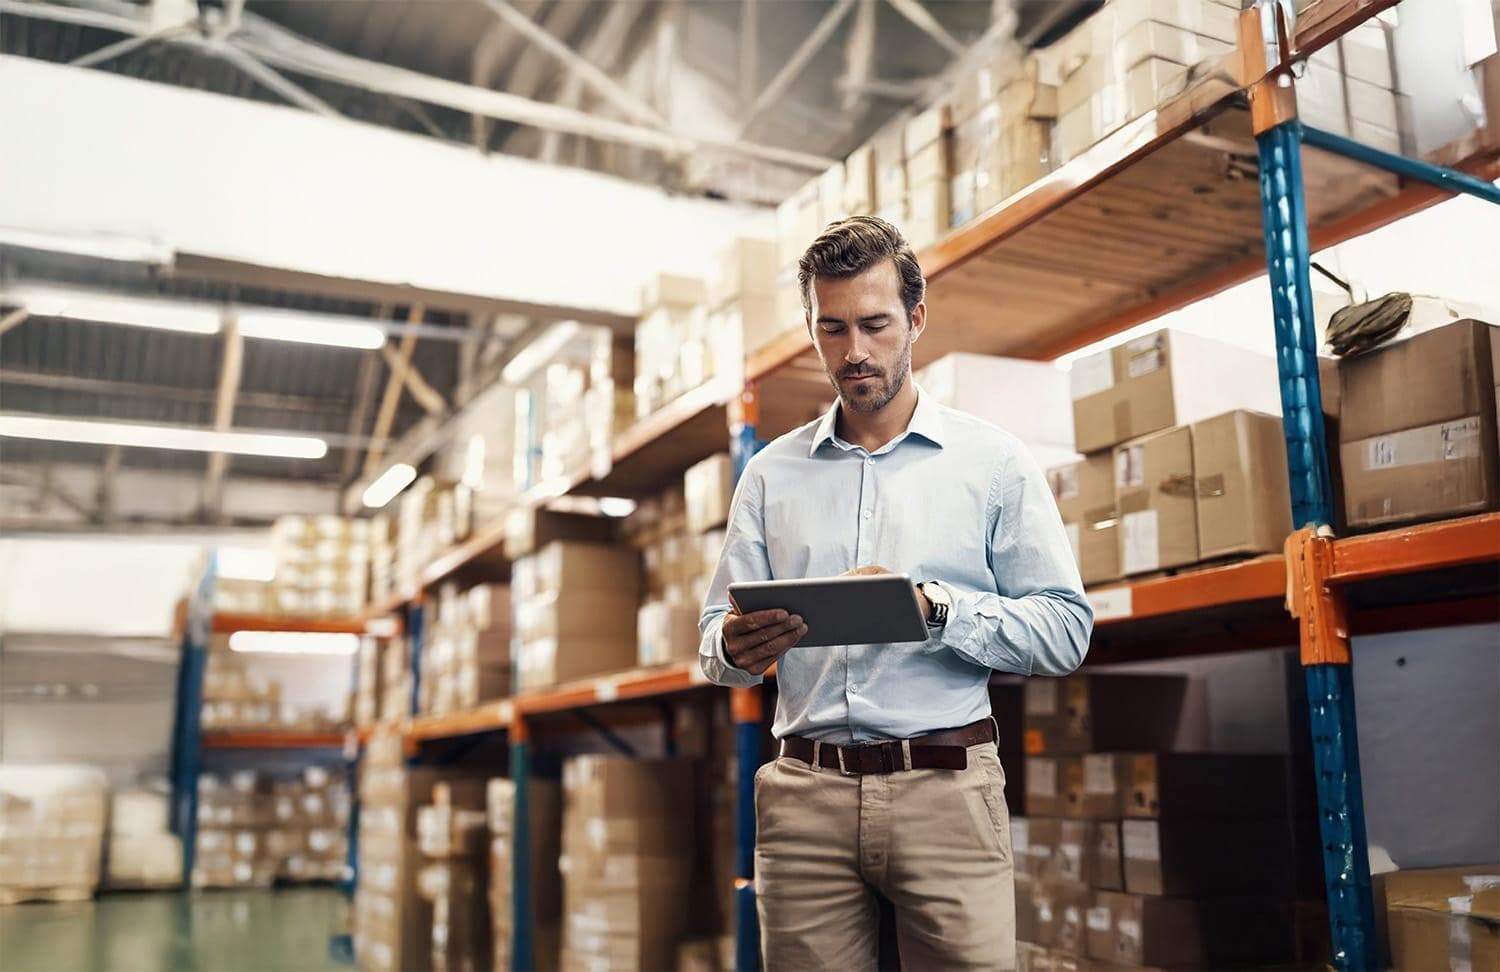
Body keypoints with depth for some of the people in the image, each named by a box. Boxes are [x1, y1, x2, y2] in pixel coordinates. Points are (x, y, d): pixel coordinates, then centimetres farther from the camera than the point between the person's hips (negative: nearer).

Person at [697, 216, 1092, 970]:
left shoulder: (991, 461, 5)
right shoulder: (772, 474, 12)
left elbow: (1064, 630, 0)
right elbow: (715, 638, 10)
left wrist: (935, 610, -15)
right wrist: (736, 649, -13)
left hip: (946, 792, -1)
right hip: (805, 794, 2)